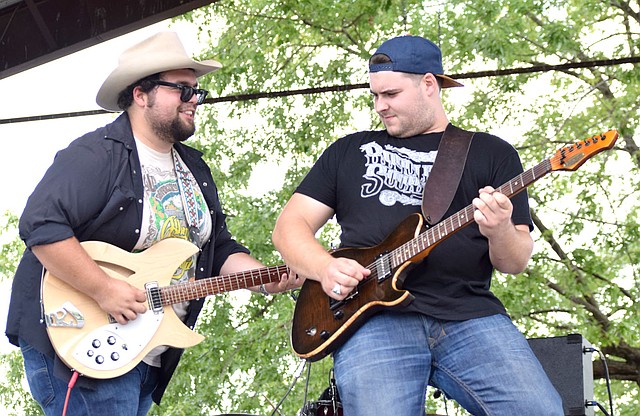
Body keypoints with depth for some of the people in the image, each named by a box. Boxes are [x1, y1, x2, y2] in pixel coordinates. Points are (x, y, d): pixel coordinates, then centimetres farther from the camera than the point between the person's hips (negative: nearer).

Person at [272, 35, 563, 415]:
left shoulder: (492, 153, 17)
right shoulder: (349, 151, 22)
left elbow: (515, 263, 12)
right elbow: (290, 225, 17)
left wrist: (501, 233, -13)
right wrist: (326, 267, -5)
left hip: (470, 314, 0)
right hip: (374, 318, 0)